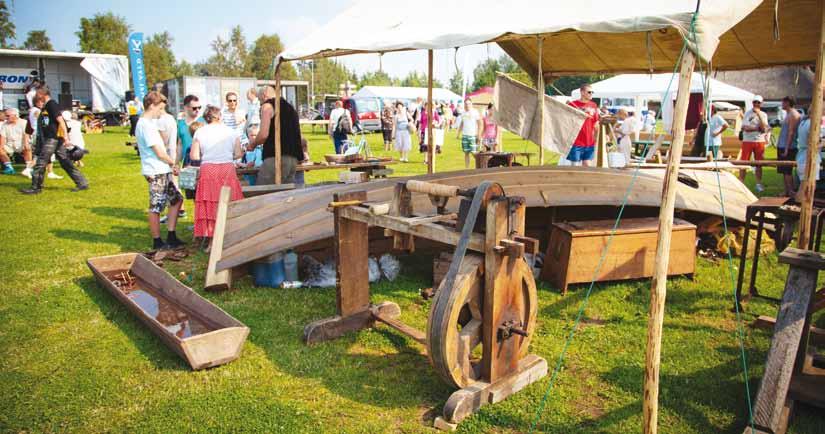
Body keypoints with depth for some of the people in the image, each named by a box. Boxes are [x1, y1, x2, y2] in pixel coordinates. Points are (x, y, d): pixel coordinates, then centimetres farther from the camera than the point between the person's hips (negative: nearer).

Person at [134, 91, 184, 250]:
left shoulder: (148, 123, 16)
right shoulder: (146, 125, -16)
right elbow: (159, 152, -17)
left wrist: (170, 165, 7)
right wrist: (173, 163, -2)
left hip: (162, 171, 10)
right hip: (155, 172, -10)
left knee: (176, 199, 13)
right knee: (156, 207, 0)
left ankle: (171, 237, 17)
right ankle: (157, 242, 10)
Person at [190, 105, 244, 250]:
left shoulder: (200, 132, 2)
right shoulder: (231, 131, 4)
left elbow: (194, 156, -3)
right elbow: (238, 154, 2)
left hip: (207, 171, 0)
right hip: (228, 170, 0)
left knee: (208, 205, 6)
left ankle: (207, 238, 6)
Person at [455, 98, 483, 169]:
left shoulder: (475, 112, -4)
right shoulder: (463, 113, 12)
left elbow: (480, 124, -5)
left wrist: (479, 135, -12)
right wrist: (458, 133, 13)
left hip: (473, 135, -5)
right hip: (464, 135, 5)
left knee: (474, 152, -9)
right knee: (466, 153, 5)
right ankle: (467, 169, 10)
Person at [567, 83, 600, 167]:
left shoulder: (593, 105, 8)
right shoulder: (573, 105, -5)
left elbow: (596, 124, 14)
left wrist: (596, 139, 11)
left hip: (590, 143, 4)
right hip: (576, 143, -4)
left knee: (587, 166, 7)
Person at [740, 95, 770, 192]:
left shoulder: (763, 115, 7)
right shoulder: (748, 113, 2)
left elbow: (764, 128, -10)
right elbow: (745, 128, -9)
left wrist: (759, 114, -13)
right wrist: (758, 128, -12)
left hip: (759, 141, 2)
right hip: (747, 141, -2)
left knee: (759, 164, 5)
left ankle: (758, 184, 11)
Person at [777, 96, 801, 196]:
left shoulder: (793, 115, -12)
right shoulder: (788, 114, 18)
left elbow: (791, 132, -18)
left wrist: (787, 149, -22)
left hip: (788, 148, -10)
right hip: (782, 146, 10)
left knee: (787, 171, -9)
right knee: (784, 171, 11)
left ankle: (791, 192, -7)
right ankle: (787, 192, 15)